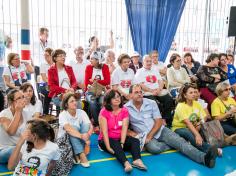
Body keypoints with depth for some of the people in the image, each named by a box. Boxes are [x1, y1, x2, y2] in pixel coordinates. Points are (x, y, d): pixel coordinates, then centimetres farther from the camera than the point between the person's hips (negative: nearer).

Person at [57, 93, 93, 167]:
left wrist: (87, 135, -38)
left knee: (85, 124, -23)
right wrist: (81, 136, -49)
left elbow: (90, 126, -17)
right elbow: (68, 129, -35)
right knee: (74, 128, -31)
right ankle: (82, 155, -39)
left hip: (80, 140, 4)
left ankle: (78, 154, -26)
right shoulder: (62, 115, -18)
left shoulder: (81, 112, -8)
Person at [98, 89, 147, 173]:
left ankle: (137, 160, -45)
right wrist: (108, 147, -26)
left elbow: (124, 128, -11)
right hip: (106, 139, -4)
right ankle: (126, 163, -57)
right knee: (115, 145, -34)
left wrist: (122, 143, -24)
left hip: (120, 138, 4)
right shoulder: (104, 112, -10)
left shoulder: (124, 110, 0)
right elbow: (104, 131, -17)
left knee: (135, 141, -20)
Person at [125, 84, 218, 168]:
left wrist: (149, 136, -14)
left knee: (179, 140, -22)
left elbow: (159, 122, -2)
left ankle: (203, 157, -38)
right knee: (155, 148, -35)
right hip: (144, 136, -2)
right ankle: (174, 144, -10)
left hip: (161, 131, 2)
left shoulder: (151, 103, 1)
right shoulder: (126, 108, -3)